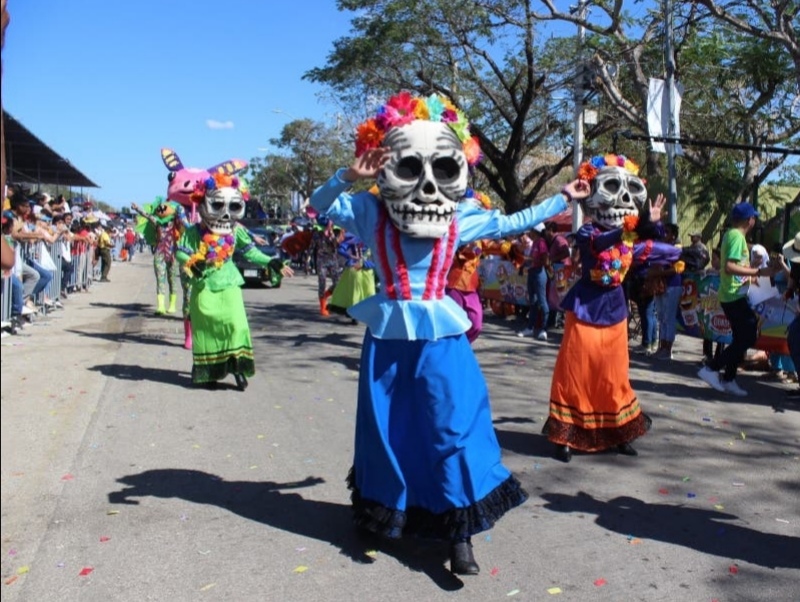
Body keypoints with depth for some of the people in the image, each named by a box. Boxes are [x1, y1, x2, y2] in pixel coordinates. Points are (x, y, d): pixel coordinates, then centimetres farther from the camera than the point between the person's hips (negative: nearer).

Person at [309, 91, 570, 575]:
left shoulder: (462, 217, 1)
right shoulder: (371, 211, -4)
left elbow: (513, 223, 13)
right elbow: (320, 205, -7)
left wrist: (561, 200, 15)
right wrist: (349, 177, -24)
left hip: (440, 335, 1)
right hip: (388, 335, 0)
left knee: (452, 428, -1)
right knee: (387, 428, 12)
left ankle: (459, 534, 10)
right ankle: (381, 512, 37)